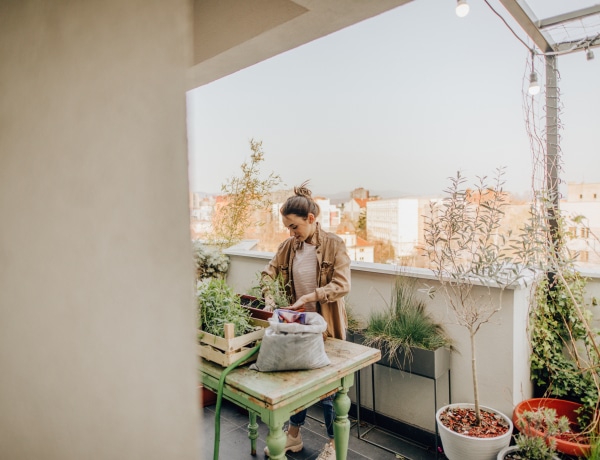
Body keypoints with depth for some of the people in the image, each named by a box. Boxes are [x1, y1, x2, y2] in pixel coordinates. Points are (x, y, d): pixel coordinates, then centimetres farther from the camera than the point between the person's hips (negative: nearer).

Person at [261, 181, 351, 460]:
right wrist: (268, 299, -10)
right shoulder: (289, 246, 0)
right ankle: (293, 436, 39)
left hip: (327, 327, -5)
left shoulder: (334, 244, -14)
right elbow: (268, 273, 6)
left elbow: (342, 285, -20)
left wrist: (309, 296, -28)